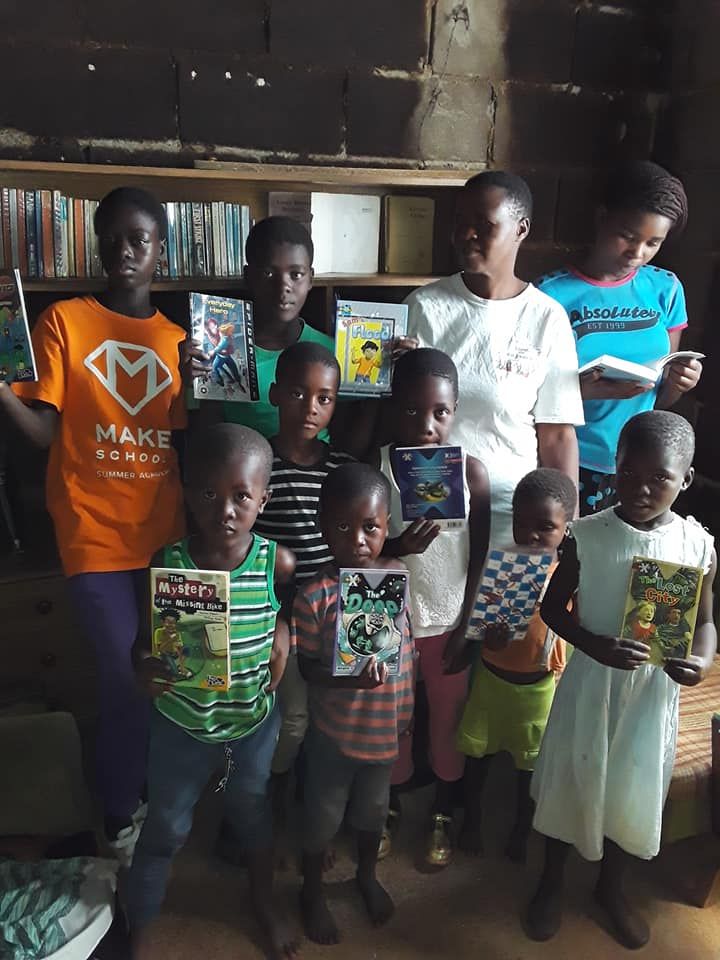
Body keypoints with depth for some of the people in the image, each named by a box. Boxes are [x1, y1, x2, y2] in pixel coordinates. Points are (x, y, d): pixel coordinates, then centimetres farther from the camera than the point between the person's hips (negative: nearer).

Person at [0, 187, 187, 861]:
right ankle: (120, 818, 27)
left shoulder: (177, 338, 9)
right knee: (125, 679, 1)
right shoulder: (63, 320, -2)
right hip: (95, 536, -4)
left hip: (164, 534, 4)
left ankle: (157, 791, 39)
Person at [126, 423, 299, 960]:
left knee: (252, 813, 26)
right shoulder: (168, 564, -20)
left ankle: (264, 900, 54)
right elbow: (145, 638, -9)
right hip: (182, 724, 0)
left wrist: (283, 629, -15)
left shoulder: (277, 562, -19)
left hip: (255, 720, 1)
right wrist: (145, 669, -29)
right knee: (165, 829, 19)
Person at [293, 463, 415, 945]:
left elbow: (411, 647, 2)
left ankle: (367, 875, 54)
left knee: (373, 808, 27)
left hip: (387, 726, 3)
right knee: (323, 816, 19)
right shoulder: (315, 595, -24)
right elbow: (307, 666, -13)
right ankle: (313, 891, 46)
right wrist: (349, 679, -31)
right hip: (336, 730, -3)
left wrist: (407, 715, 6)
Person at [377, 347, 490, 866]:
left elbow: (480, 556, -5)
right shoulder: (373, 468, -14)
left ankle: (444, 814, 43)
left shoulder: (472, 471, -13)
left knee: (449, 722, 18)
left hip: (449, 621, 0)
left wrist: (469, 625, -5)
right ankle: (391, 806, 45)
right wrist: (395, 548, -28)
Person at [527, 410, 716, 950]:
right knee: (569, 783, 15)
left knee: (636, 791, 18)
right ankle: (552, 884, 42)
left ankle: (611, 889, 47)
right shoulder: (586, 535, -14)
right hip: (590, 682, -1)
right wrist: (594, 644, -23)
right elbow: (552, 607, -6)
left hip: (655, 692, 2)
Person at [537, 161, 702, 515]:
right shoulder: (552, 295, -10)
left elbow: (660, 400, 10)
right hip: (568, 466, -3)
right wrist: (581, 391, -25)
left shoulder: (666, 289, 4)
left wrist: (678, 382, -11)